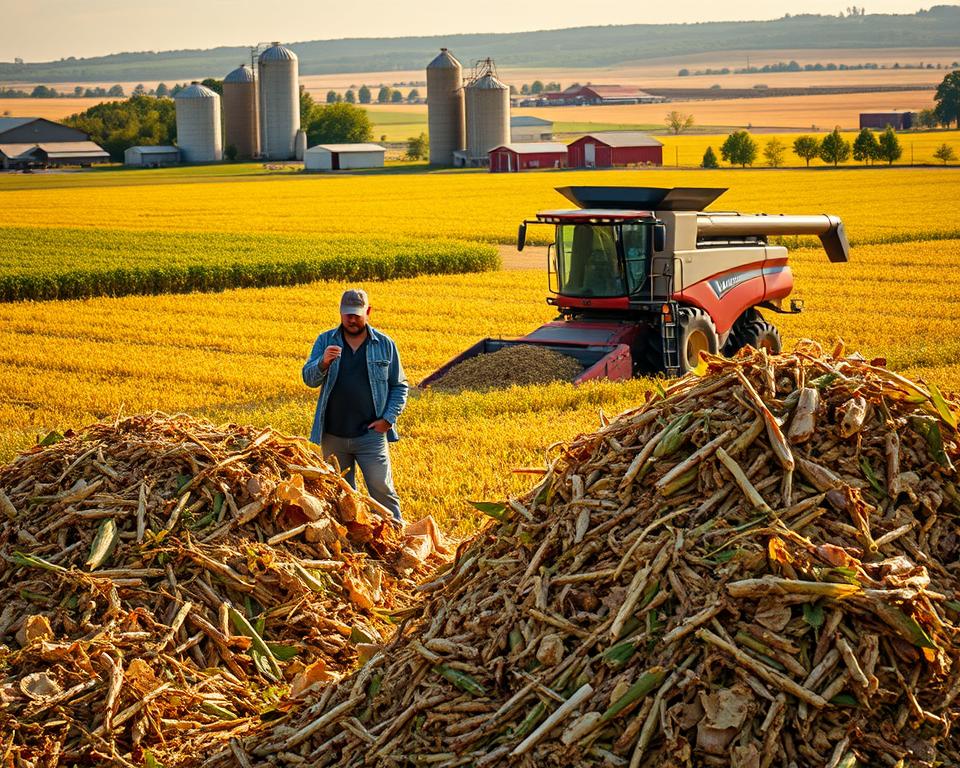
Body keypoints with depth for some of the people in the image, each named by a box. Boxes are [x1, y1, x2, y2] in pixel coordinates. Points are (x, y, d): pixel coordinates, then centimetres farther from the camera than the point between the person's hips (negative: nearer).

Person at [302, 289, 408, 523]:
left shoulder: (385, 344, 4)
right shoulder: (325, 341, 5)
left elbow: (399, 386, 9)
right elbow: (309, 379, -2)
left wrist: (388, 418, -4)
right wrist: (323, 363, -23)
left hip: (371, 434, -2)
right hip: (332, 435, 2)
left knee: (382, 489, -7)